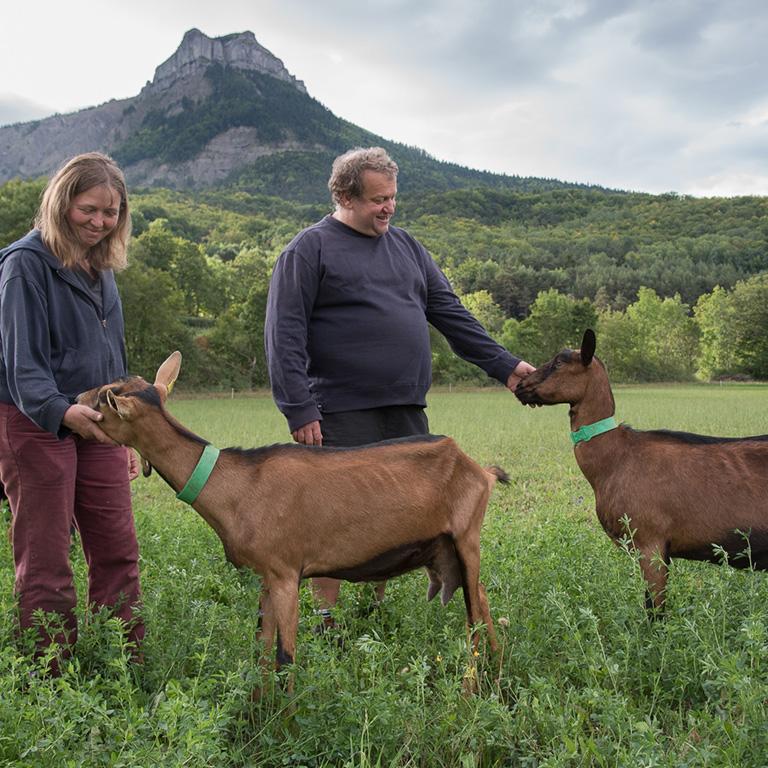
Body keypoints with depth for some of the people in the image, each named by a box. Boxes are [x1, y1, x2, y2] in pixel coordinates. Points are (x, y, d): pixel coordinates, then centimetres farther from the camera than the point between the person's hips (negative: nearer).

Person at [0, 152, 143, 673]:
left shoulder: (101, 267, 13)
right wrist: (63, 411, -36)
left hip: (97, 427, 7)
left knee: (118, 551, 7)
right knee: (45, 562, 1)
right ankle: (53, 678, 11)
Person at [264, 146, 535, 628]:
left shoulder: (406, 245, 17)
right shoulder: (310, 250, -2)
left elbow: (451, 313, 18)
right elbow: (284, 334, -8)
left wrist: (504, 365, 10)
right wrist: (299, 410, -15)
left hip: (407, 412, 7)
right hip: (344, 415, -6)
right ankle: (326, 621, 9)